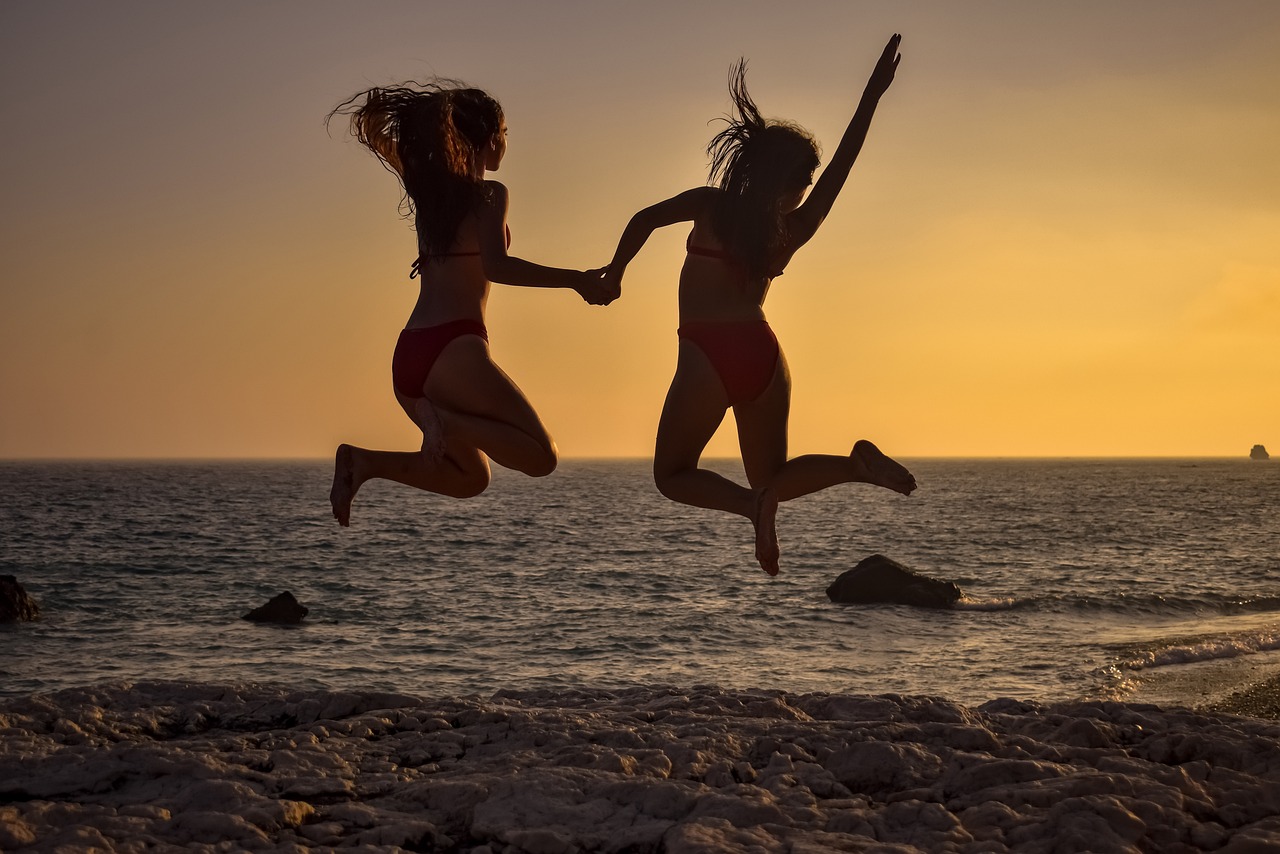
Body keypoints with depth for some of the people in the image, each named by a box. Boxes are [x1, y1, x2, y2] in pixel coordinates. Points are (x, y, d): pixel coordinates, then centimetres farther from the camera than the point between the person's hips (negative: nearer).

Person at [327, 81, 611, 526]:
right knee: (540, 457, -1)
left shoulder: (426, 189, 17)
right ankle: (442, 420, -20)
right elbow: (496, 266, -18)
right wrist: (576, 280, -16)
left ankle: (365, 461, -1)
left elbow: (377, 132, 32)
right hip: (454, 348, -8)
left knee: (471, 477, 20)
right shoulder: (489, 194, -2)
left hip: (407, 357, 8)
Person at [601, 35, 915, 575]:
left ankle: (752, 505, -19)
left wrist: (615, 271, 5)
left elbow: (644, 220, -10)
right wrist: (873, 94, 10)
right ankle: (856, 462, -10)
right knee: (770, 476, 18)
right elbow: (843, 162, 8)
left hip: (708, 357, -3)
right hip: (764, 355, 4)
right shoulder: (796, 230, 5)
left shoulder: (713, 205, -2)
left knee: (672, 476, 11)